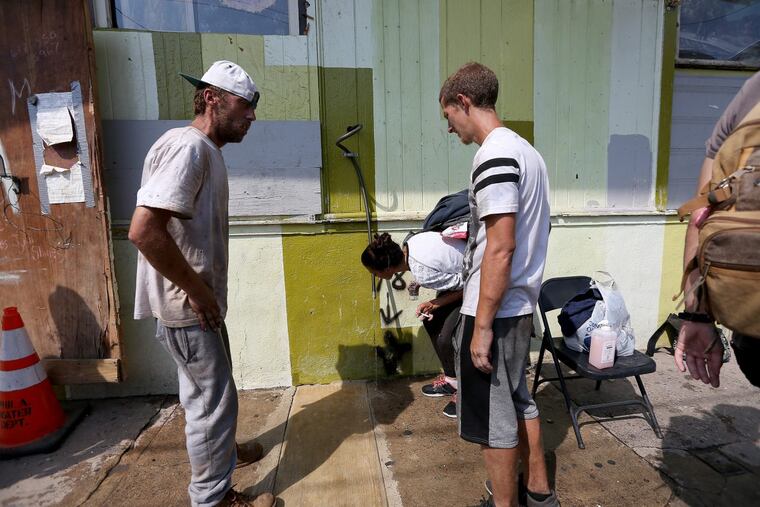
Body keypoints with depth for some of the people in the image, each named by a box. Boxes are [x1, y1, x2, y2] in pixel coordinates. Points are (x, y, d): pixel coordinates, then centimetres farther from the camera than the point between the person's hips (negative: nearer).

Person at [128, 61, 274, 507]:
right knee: (213, 400, 6)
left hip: (199, 302, 10)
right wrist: (197, 291, -20)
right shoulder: (187, 147, -20)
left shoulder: (207, 150, 11)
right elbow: (144, 230, -29)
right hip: (187, 307, -9)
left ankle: (219, 450, 50)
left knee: (211, 392, 26)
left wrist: (204, 292, 14)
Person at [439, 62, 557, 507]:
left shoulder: (494, 156, -18)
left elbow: (501, 248, -24)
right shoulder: (525, 149, 12)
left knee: (492, 419, 6)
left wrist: (482, 325, -20)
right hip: (521, 304, 10)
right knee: (519, 401, 23)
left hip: (496, 310, -10)